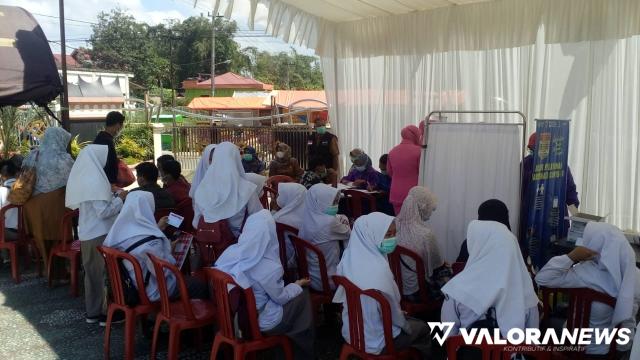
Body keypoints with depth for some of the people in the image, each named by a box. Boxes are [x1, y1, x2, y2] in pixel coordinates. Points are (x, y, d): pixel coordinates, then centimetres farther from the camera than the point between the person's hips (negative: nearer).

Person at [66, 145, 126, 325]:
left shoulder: (83, 177, 7)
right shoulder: (96, 180, -19)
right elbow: (103, 212, -21)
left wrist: (113, 196, 12)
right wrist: (120, 199, -9)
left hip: (86, 233, 8)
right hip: (100, 234, -8)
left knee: (92, 272, 14)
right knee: (106, 273, 1)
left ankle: (92, 312, 23)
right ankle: (107, 312, 8)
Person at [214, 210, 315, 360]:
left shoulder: (230, 251, -14)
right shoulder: (270, 268, -29)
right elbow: (281, 298, -13)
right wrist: (298, 285, 7)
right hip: (258, 321, -6)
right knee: (303, 295, 13)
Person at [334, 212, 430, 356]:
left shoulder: (350, 255, -10)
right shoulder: (379, 269, -33)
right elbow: (392, 312, -20)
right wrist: (406, 326, 2)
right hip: (375, 341, -6)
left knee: (406, 319, 29)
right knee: (422, 327, 20)